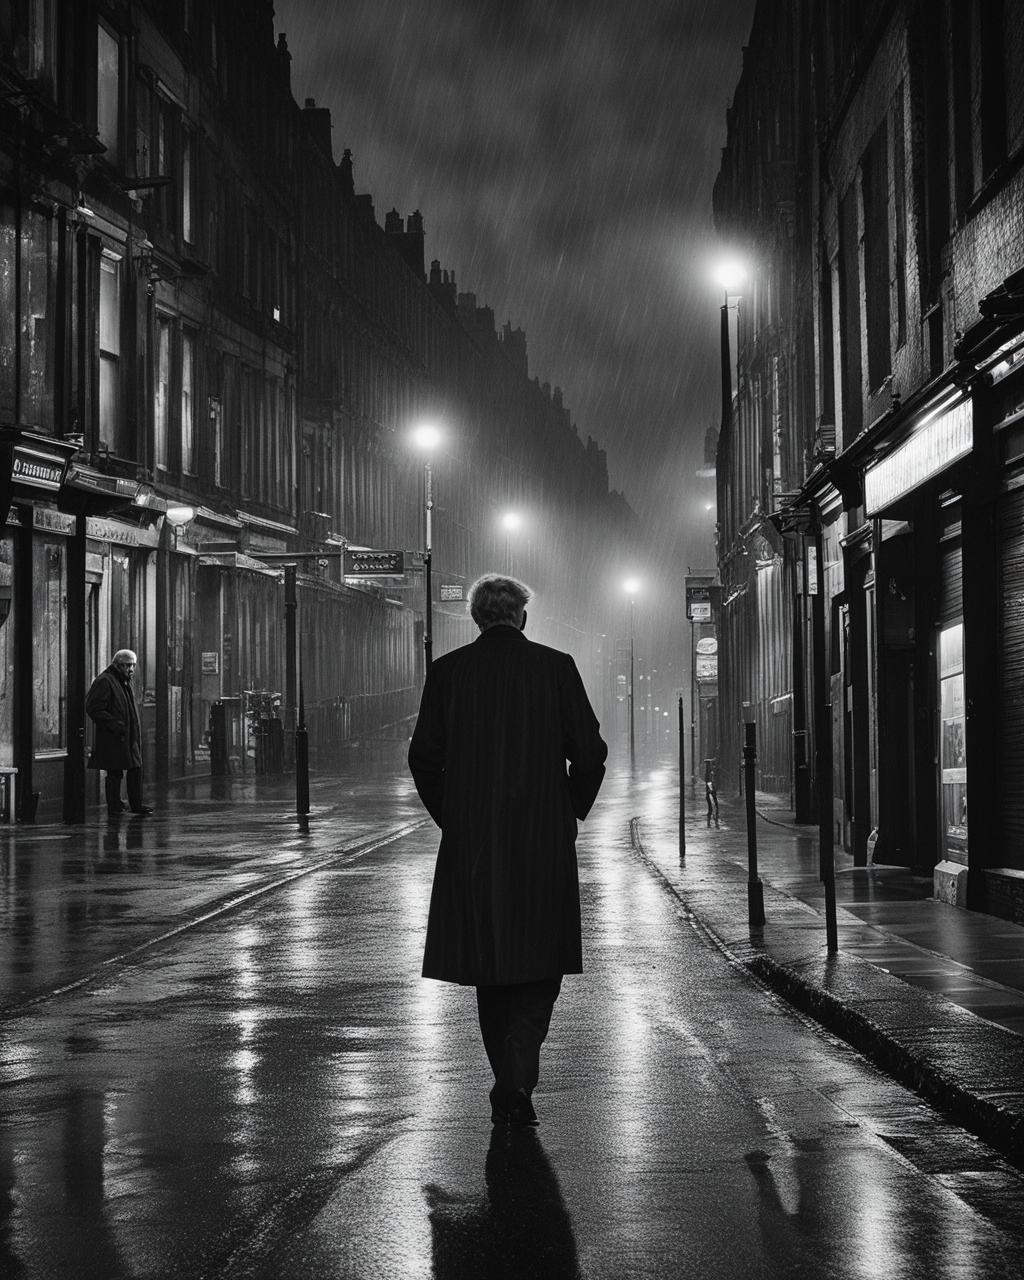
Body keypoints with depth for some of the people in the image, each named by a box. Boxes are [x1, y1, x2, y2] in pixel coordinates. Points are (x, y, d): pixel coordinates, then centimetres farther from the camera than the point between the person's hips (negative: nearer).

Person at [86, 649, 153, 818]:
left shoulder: (125, 682, 18)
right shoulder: (104, 681, -12)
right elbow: (93, 709, -18)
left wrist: (136, 734, 16)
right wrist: (115, 725, -20)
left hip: (129, 738, 9)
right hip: (112, 740, -9)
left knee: (136, 769, 9)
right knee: (115, 772, -3)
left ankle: (136, 805, 17)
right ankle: (114, 806, 5)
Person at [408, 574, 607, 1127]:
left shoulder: (447, 672, 1)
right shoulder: (556, 667, -2)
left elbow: (423, 757, 1)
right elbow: (590, 753, -3)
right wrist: (571, 811, 11)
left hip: (470, 842, 1)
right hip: (545, 843, -1)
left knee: (490, 967, 12)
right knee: (539, 967, 5)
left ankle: (508, 1085, 17)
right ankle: (517, 1079, -12)